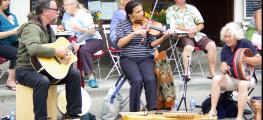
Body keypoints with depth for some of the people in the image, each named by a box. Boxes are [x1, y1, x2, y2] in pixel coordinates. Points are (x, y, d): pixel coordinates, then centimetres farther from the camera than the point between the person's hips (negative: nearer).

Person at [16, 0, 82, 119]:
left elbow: (52, 47, 27)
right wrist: (57, 52, -31)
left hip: (45, 68, 9)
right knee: (43, 81, -40)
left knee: (74, 73, -2)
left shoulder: (47, 27, 12)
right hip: (27, 70, -9)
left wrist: (68, 49, 10)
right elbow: (34, 49, -40)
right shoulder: (32, 28, -21)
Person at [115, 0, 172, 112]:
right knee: (137, 80, -30)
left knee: (150, 79, -29)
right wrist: (134, 33, -20)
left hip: (145, 59, 2)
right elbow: (120, 43, -10)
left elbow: (151, 44, 2)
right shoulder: (122, 25, 4)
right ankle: (134, 111, -16)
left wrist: (164, 37, -15)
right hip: (128, 59, -2)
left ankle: (152, 110, -20)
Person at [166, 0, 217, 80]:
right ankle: (187, 73, -37)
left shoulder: (192, 8, 19)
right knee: (188, 47, -37)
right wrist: (188, 30, -14)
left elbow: (201, 24, 14)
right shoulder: (170, 10, 10)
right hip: (182, 35, -4)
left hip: (196, 34, 4)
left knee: (212, 45, -21)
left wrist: (194, 30, -8)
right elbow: (172, 26, -4)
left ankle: (212, 73, -21)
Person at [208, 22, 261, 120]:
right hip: (230, 78, 4)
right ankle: (213, 111, -25)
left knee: (242, 84, -38)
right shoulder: (225, 48, 4)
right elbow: (223, 65, 3)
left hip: (246, 77, -4)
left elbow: (259, 60, -13)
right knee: (216, 79, -24)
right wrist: (223, 68, -21)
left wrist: (245, 59, -27)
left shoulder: (245, 43, -10)